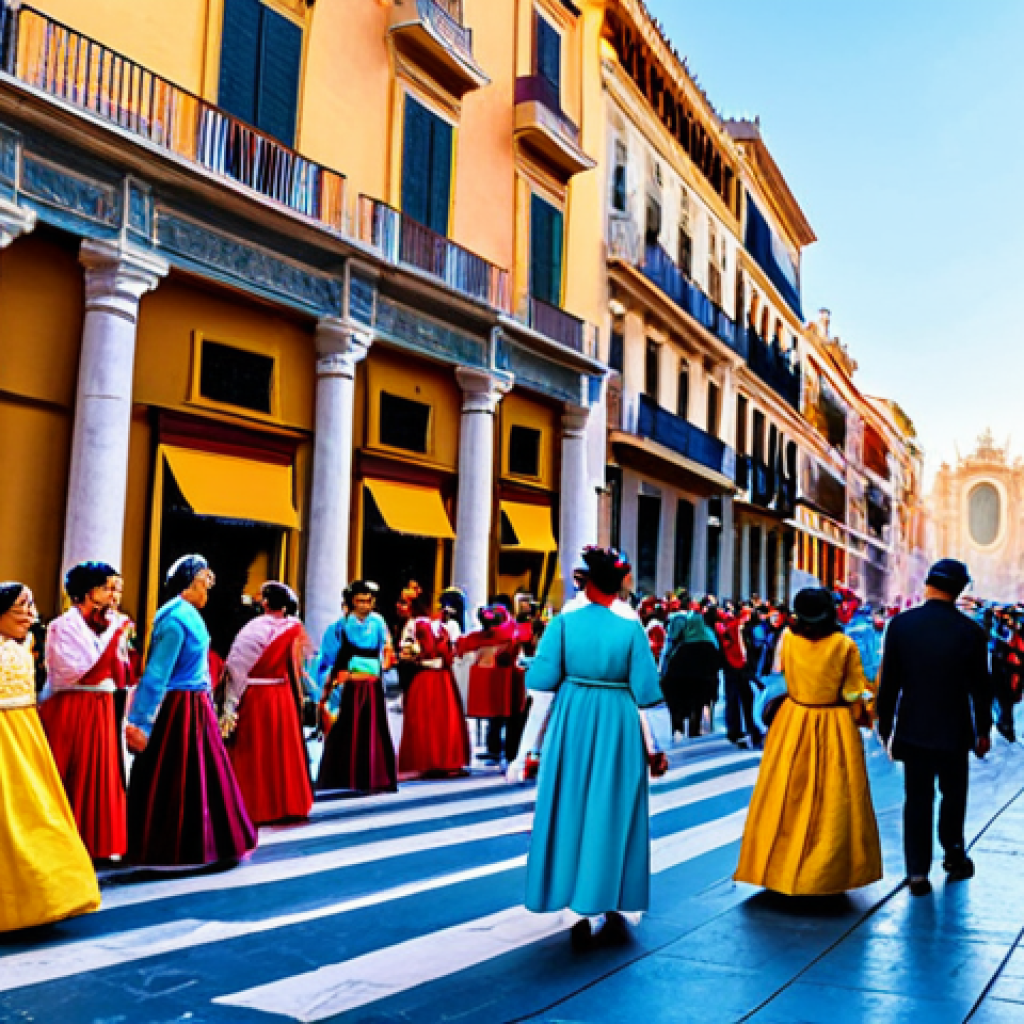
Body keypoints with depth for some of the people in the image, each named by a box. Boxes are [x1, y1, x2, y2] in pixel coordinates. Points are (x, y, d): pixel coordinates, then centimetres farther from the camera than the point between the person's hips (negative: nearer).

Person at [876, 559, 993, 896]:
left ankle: (918, 872, 10)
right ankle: (954, 853, 32)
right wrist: (983, 730, 9)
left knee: (917, 799, 9)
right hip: (955, 731, -1)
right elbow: (981, 687, -4)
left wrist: (885, 726, 5)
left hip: (913, 729, 1)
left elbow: (888, 682, -6)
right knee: (953, 793, 20)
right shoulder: (971, 632, -12)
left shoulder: (900, 624, -10)